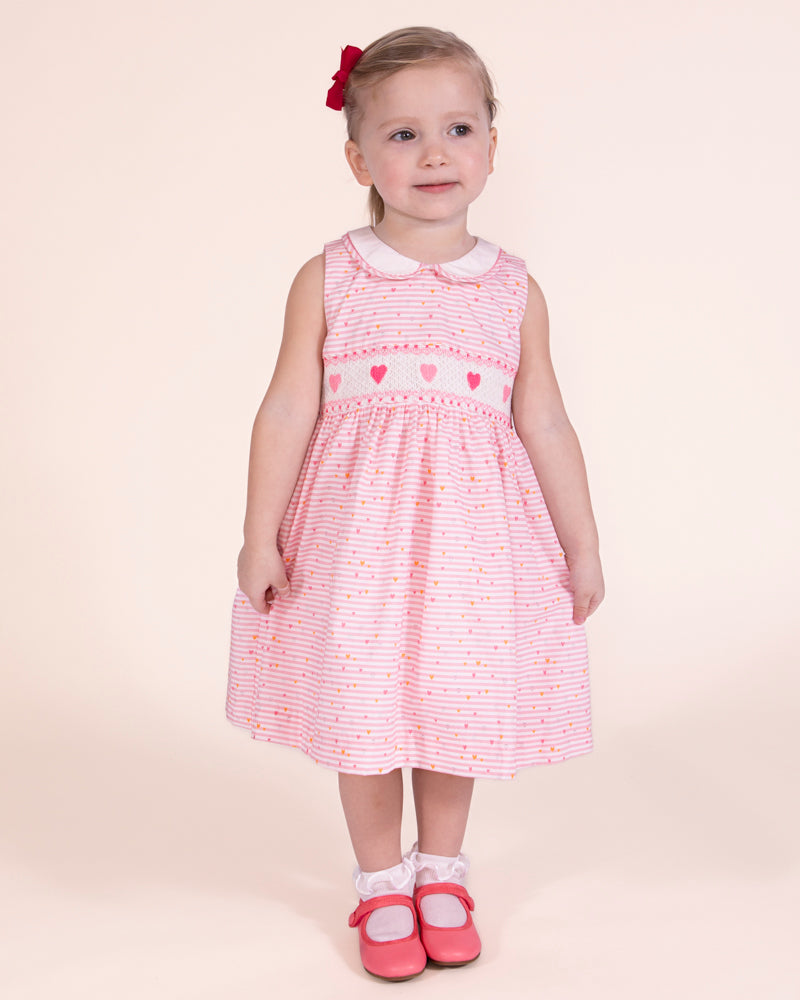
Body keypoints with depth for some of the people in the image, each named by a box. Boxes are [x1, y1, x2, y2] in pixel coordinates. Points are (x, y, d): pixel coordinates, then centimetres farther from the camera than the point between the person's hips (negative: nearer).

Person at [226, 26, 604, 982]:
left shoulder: (513, 288, 3)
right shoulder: (329, 278, -2)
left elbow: (544, 423, 7)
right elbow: (287, 410, -2)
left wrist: (582, 546, 9)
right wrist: (260, 535, -5)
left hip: (471, 531, 1)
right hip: (356, 526, -1)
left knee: (458, 704, 11)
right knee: (362, 710, 8)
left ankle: (440, 868, 36)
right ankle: (381, 884, 30)